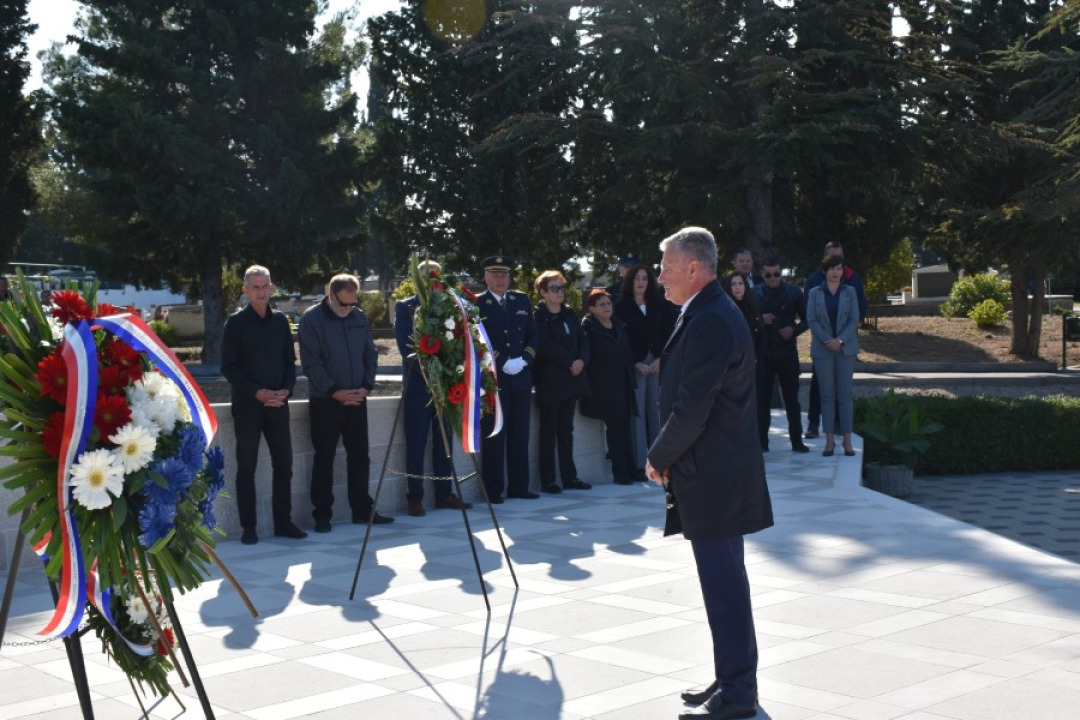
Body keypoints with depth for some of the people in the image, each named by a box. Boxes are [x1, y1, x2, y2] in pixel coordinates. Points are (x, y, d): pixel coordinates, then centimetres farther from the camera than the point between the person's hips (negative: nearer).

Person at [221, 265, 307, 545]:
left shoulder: (279, 320, 9)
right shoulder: (236, 322, -3)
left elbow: (290, 360, 12)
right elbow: (228, 367, -6)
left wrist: (286, 389, -5)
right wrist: (257, 393, -15)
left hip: (278, 404, 4)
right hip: (247, 405, -4)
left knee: (283, 464, 5)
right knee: (247, 466, 0)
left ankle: (283, 522, 14)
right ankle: (249, 527, 6)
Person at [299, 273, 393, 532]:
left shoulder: (359, 317, 7)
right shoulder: (311, 319, -9)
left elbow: (371, 354, 11)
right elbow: (311, 362, -13)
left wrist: (366, 386, -3)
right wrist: (335, 392, -18)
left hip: (356, 400, 5)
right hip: (325, 401, -5)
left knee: (359, 456, 9)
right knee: (324, 458, 0)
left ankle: (362, 510, 19)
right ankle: (322, 515, 6)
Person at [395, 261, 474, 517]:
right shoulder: (405, 307, 1)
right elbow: (405, 345, -9)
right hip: (418, 385, -4)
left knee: (444, 442, 7)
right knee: (416, 445, -2)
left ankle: (444, 494, 14)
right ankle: (415, 498, 1)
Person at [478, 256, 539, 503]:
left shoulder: (521, 300, 13)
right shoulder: (476, 304, -2)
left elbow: (532, 334, 11)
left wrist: (524, 359, -6)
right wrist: (503, 362, -16)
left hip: (521, 378, 5)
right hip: (492, 379, -5)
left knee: (520, 435, 8)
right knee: (494, 435, -3)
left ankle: (519, 486, 15)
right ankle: (493, 489, 2)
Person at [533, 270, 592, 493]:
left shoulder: (570, 314, 13)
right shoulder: (537, 316, -6)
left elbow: (583, 340, 8)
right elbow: (545, 346, -15)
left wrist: (581, 360, -10)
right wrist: (570, 361, -15)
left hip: (571, 379, 6)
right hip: (549, 380, -6)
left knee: (566, 429, 9)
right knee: (549, 431, -1)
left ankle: (569, 477, 13)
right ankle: (547, 480, 2)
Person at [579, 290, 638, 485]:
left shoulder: (619, 326, 15)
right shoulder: (588, 327, -5)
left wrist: (631, 379, 12)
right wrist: (589, 386, -13)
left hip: (623, 385, 6)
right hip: (604, 387, -6)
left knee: (624, 428, 7)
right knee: (616, 428, -6)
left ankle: (629, 470, 11)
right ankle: (620, 472, -1)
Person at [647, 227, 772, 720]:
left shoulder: (711, 322, -19)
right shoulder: (708, 314, 14)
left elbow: (693, 407, -22)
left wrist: (659, 457, -9)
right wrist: (669, 456, 11)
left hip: (713, 475, -10)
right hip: (712, 472, 10)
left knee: (723, 581, -4)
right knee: (722, 580, 15)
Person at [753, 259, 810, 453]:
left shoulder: (793, 292, -1)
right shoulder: (754, 293, -1)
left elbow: (807, 318, 5)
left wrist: (795, 330, -13)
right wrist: (759, 321, -16)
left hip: (787, 352, 0)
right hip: (763, 353, 0)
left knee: (792, 398, 6)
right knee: (762, 398, 2)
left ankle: (797, 440, 12)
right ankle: (761, 441, 9)